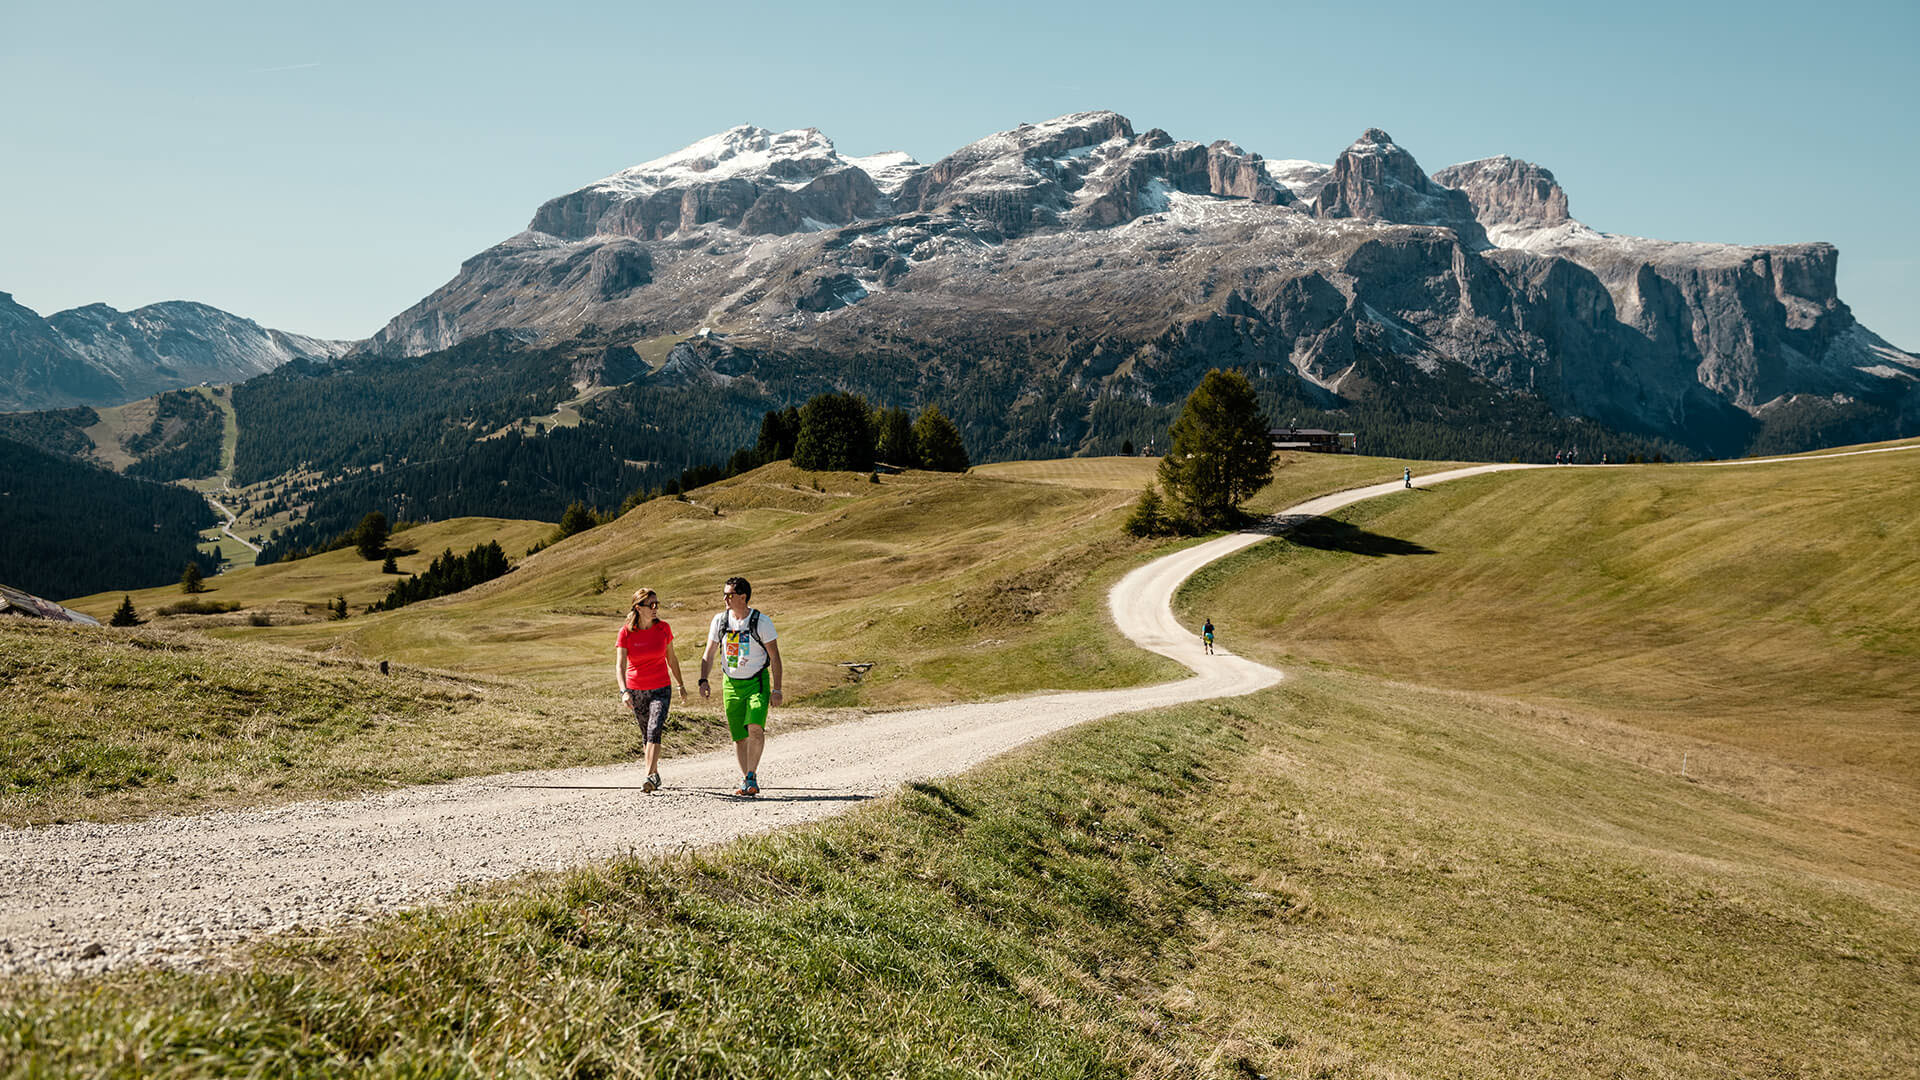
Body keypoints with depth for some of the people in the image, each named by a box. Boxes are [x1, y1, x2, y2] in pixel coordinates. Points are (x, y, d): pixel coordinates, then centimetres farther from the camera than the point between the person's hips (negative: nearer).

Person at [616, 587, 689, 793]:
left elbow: (671, 659, 8)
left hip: (661, 689, -1)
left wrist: (681, 685, 15)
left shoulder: (663, 628, -5)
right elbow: (620, 665, -17)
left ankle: (650, 777, -20)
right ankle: (655, 775, 27)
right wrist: (624, 691, -31)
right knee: (646, 734, 12)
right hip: (636, 690, 1)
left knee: (654, 731, -17)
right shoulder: (626, 631, -11)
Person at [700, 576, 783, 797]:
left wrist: (776, 689, -9)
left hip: (757, 683, -3)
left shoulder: (761, 622, -9)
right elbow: (708, 655, 9)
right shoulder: (720, 621, 1)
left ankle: (752, 776, -8)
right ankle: (745, 780, 20)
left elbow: (775, 657, -5)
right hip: (731, 685, 3)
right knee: (739, 736, 5)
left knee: (755, 728, -22)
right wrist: (703, 680, -5)